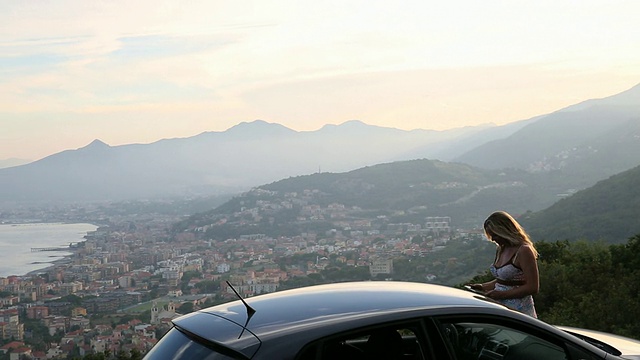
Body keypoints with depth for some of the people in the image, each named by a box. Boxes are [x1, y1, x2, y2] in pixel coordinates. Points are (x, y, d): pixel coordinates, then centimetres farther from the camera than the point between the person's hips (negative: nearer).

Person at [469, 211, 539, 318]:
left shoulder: (523, 251, -12)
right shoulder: (501, 250, 15)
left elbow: (533, 288, -15)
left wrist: (502, 294, -17)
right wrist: (483, 287, 9)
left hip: (519, 311, -7)